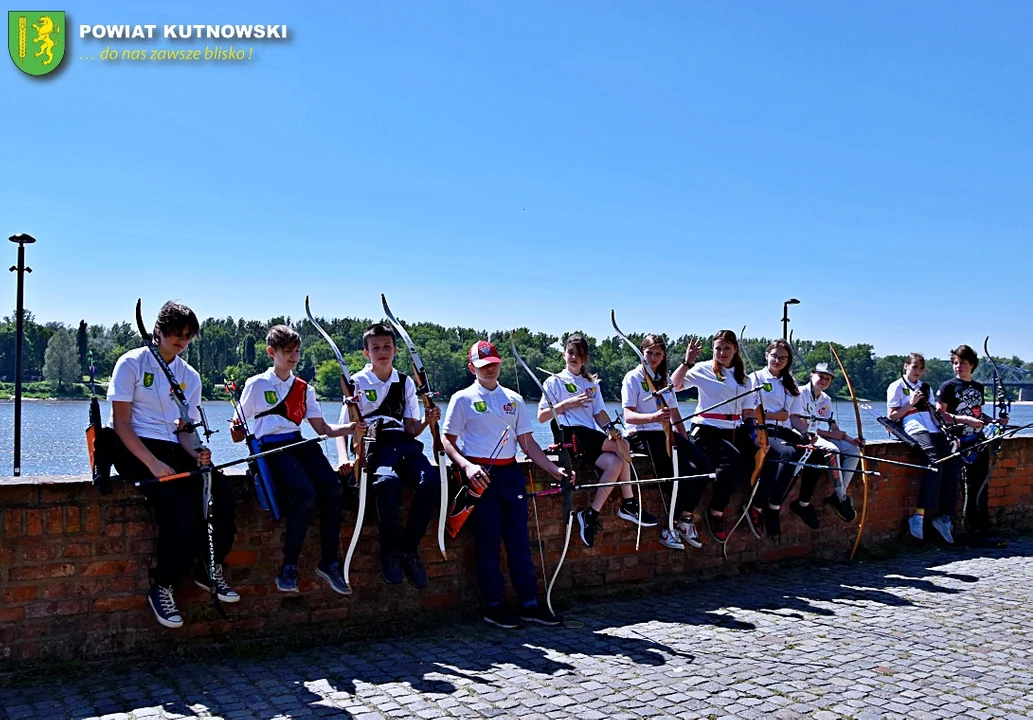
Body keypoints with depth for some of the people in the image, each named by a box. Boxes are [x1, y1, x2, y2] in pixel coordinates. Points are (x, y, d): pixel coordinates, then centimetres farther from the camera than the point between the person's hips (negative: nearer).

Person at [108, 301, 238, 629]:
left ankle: (209, 569, -2)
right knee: (181, 510, -28)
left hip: (172, 450, 5)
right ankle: (162, 588, -9)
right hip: (134, 450, -5)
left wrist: (196, 453, -10)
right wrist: (153, 463, -21)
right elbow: (121, 423, -8)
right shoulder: (132, 362, -2)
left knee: (222, 491, -22)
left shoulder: (190, 376, 13)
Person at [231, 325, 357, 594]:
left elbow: (322, 428, 14)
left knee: (332, 486, -25)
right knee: (305, 493, -31)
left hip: (299, 443, 4)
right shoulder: (256, 385, 7)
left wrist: (351, 428, -3)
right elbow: (238, 433, 10)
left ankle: (329, 562, -13)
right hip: (270, 447, -4)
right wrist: (237, 431, -14)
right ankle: (289, 566, -15)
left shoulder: (304, 388, 18)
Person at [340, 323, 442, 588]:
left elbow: (411, 429, 14)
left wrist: (426, 421, -8)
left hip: (403, 442, 4)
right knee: (388, 482, -37)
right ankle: (389, 549, -15)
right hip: (374, 444, -4)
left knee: (431, 481, -27)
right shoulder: (357, 383, 6)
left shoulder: (405, 382, 16)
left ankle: (408, 547, -10)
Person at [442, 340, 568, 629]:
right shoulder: (463, 399, 3)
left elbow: (527, 442, 15)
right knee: (488, 540, -2)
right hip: (480, 474, -4)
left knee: (519, 537, 3)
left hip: (510, 472, 4)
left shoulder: (514, 400, 15)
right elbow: (447, 440, -1)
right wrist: (466, 466, -18)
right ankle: (494, 605, 6)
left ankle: (530, 603, 8)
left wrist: (555, 470, 6)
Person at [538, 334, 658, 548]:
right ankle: (629, 504, -17)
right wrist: (567, 404, -10)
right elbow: (541, 416, 2)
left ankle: (591, 514, -18)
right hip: (570, 434, -6)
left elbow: (599, 413, 14)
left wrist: (611, 428, -7)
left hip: (591, 437, 6)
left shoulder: (592, 383, 24)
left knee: (615, 462, -25)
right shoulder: (555, 381, 8)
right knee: (622, 446, -24)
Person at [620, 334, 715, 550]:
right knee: (688, 470, -26)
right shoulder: (633, 378, -3)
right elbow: (628, 416, -16)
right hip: (643, 435, -7)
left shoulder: (665, 378, 18)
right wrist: (653, 417, -34)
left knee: (705, 466, -16)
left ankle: (682, 521, -9)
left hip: (667, 433, 7)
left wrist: (685, 441, 8)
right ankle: (674, 524, -13)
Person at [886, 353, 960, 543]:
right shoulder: (897, 387, 9)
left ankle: (944, 517, -9)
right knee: (935, 462, -29)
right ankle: (919, 515, -29)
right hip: (915, 428, -6)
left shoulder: (926, 388, 27)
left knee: (951, 465, -15)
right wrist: (911, 403, -7)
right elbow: (891, 416, 2)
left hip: (933, 429, 7)